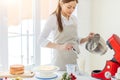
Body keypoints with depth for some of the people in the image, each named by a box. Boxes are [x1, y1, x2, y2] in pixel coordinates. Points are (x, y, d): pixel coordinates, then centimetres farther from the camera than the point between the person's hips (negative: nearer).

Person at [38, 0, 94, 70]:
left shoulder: (74, 19, 9)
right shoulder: (53, 18, -8)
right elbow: (41, 41, -13)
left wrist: (87, 38, 1)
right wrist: (60, 47, -24)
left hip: (75, 60, 5)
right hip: (61, 62, -5)